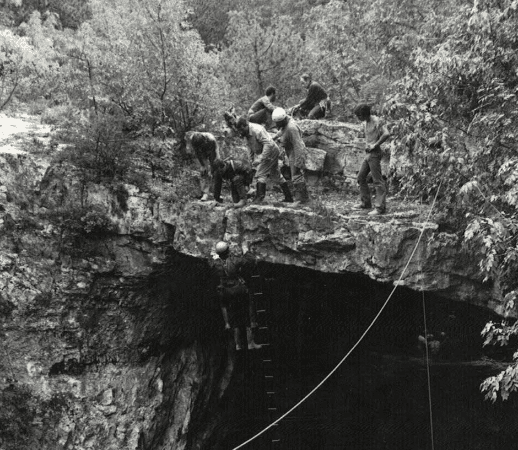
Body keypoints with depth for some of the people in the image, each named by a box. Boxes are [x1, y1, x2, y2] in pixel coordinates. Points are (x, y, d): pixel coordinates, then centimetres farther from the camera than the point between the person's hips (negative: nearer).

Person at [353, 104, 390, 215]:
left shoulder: (377, 121, -13)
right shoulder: (365, 123, 14)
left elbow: (387, 134, -26)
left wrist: (375, 145, -20)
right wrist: (367, 146, 10)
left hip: (375, 154, -9)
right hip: (368, 154, 9)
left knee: (378, 181, -8)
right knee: (361, 177, 12)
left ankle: (380, 207, -9)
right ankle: (365, 203, 20)